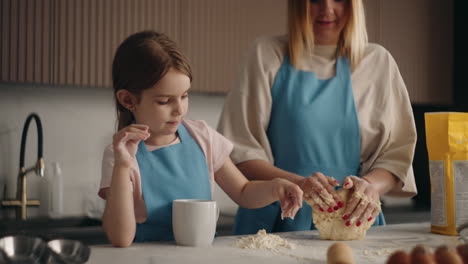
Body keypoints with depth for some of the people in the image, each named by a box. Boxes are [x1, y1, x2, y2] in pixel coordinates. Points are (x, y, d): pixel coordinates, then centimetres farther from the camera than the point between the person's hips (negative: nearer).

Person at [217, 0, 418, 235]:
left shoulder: (378, 61, 8)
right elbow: (239, 150, -2)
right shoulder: (268, 54, 3)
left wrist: (371, 185, -16)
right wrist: (297, 183, -19)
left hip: (352, 223, 2)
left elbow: (397, 153, 6)